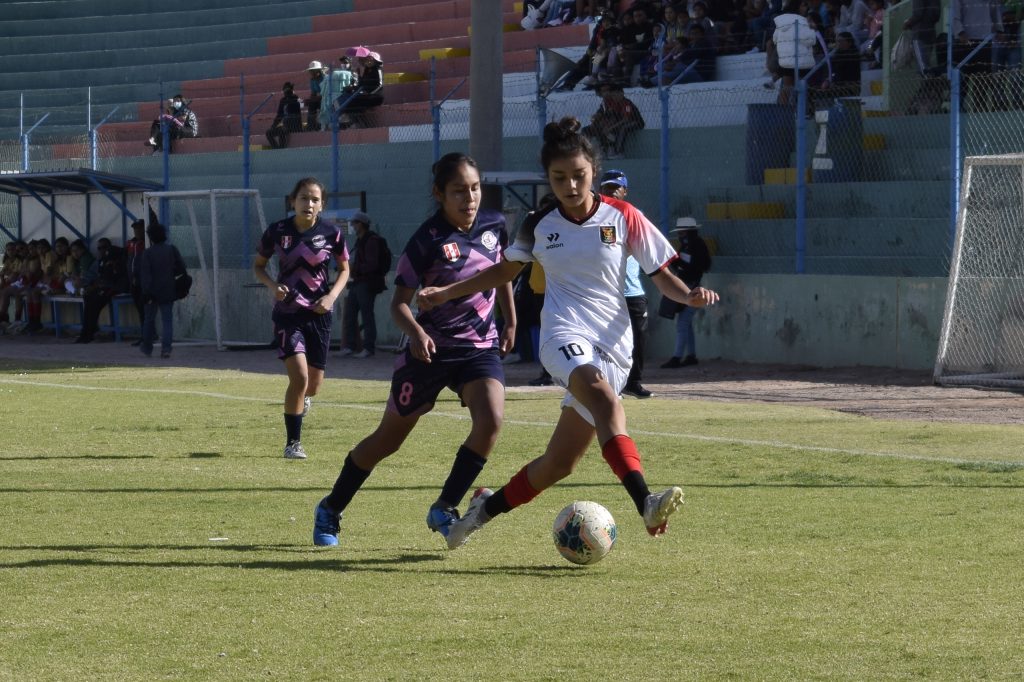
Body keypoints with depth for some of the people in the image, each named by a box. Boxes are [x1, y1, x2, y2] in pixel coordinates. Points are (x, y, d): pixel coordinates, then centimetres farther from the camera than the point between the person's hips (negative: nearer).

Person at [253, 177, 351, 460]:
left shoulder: (332, 233, -7)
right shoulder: (277, 232, -8)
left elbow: (344, 269, 8)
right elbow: (258, 265, 6)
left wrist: (332, 296, -9)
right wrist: (272, 285, -14)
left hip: (319, 313, 2)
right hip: (288, 312, -2)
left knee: (314, 382, 8)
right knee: (299, 376, -18)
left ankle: (302, 398, 49)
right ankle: (293, 443, -4)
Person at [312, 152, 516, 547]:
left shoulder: (494, 225, -3)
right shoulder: (428, 240, -17)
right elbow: (400, 302, -14)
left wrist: (510, 321, 19)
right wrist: (416, 332, -33)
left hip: (481, 345, 3)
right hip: (432, 348, -3)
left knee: (491, 420, -24)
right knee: (389, 439, 7)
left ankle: (445, 509, -8)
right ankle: (330, 510, 27)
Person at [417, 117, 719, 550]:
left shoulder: (623, 218, 2)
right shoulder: (539, 227, 7)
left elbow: (661, 276, 5)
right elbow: (505, 271, 25)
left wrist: (689, 295, -16)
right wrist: (446, 292, 19)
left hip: (612, 347, 1)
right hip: (565, 335, -1)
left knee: (560, 463, 3)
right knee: (604, 398, -36)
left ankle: (488, 507, 31)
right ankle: (646, 503, -52)